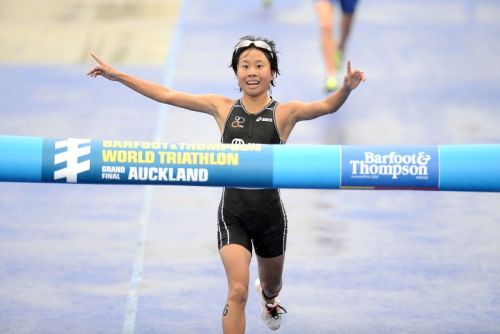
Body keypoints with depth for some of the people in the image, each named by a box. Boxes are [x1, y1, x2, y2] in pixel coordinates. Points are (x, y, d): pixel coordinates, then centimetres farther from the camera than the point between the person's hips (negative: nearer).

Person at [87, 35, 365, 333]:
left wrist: (346, 89, -46)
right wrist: (117, 75, -1)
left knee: (272, 284, 23)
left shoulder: (284, 113, -7)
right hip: (232, 213, 0)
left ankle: (269, 300, 61)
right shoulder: (223, 108, -1)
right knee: (237, 291, -15)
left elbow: (326, 107, -25)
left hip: (270, 213, 0)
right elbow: (167, 95, 1)